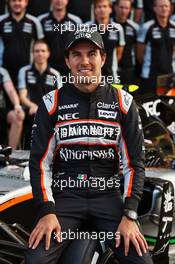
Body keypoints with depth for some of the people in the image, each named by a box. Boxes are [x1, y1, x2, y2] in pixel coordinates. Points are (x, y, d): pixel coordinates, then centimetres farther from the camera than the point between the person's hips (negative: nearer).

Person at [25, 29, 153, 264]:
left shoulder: (123, 103, 4)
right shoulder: (52, 103, 3)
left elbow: (134, 162, 3)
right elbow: (40, 161, 3)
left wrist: (129, 216, -8)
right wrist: (47, 212, -10)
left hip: (107, 197, 1)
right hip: (64, 196, 0)